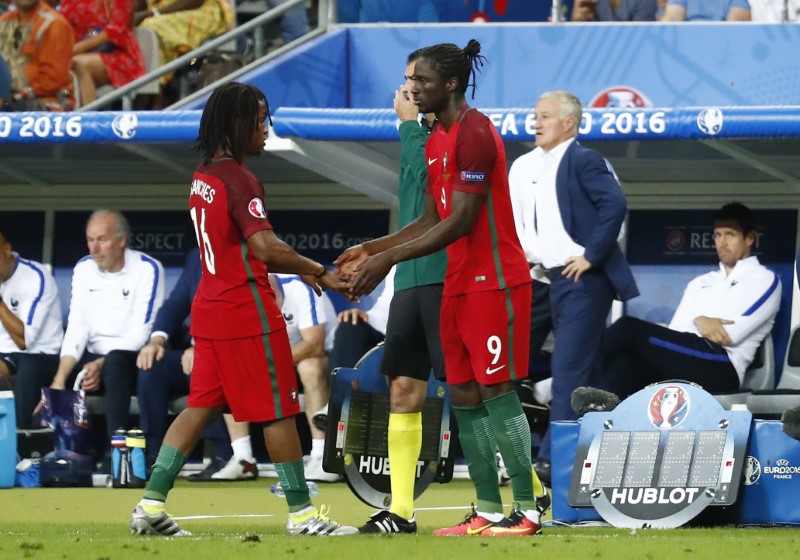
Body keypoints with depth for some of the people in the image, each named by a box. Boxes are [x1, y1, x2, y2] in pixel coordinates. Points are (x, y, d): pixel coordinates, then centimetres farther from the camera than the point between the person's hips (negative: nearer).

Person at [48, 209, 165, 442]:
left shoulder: (148, 269, -9)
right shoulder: (83, 269, 6)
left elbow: (141, 334, -14)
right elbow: (77, 328, -1)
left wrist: (100, 365, -25)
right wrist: (60, 377, -16)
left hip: (132, 362, -5)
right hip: (94, 358, 5)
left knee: (115, 361, -37)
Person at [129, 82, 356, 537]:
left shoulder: (204, 176, 12)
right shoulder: (239, 180, -16)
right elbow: (266, 246, -28)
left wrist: (299, 269, 17)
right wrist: (320, 273, -20)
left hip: (211, 307, 9)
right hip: (247, 309, -9)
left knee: (203, 406, 10)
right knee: (279, 410, 0)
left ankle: (152, 503, 4)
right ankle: (301, 513, 6)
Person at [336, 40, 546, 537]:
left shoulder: (475, 134, -17)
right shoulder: (437, 141, 14)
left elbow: (460, 222, -22)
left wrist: (390, 258, -21)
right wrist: (371, 249, 7)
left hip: (495, 284, -10)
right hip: (461, 286, 10)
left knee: (496, 392, -9)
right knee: (465, 397, 7)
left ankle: (527, 511, -6)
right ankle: (488, 511, 9)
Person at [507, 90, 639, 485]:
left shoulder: (582, 161, -9)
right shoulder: (524, 167, 12)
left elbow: (615, 204, -20)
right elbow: (514, 219, 17)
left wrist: (591, 256, -19)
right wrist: (528, 255, 2)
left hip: (584, 278, -8)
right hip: (554, 277, 8)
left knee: (568, 368, -13)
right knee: (584, 370, 13)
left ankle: (554, 458, -16)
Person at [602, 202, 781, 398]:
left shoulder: (765, 280, 12)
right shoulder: (699, 283, 30)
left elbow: (731, 334, -3)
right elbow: (673, 336, 14)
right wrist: (699, 322, -6)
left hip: (720, 367, -5)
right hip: (678, 364, 5)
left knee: (630, 329, -24)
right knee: (623, 364, -31)